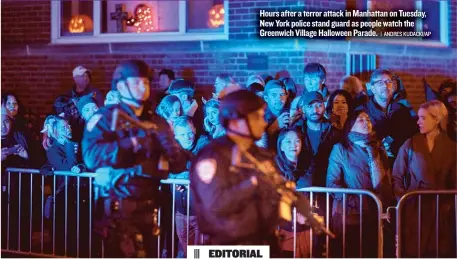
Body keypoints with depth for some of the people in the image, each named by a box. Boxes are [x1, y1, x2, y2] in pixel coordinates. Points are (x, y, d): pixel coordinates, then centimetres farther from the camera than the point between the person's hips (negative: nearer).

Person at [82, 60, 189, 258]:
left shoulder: (157, 122, 12)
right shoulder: (105, 117, -3)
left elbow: (179, 164, 6)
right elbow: (91, 157, -20)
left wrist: (168, 145, -15)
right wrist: (130, 143, -28)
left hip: (148, 206, 6)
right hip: (117, 207, -6)